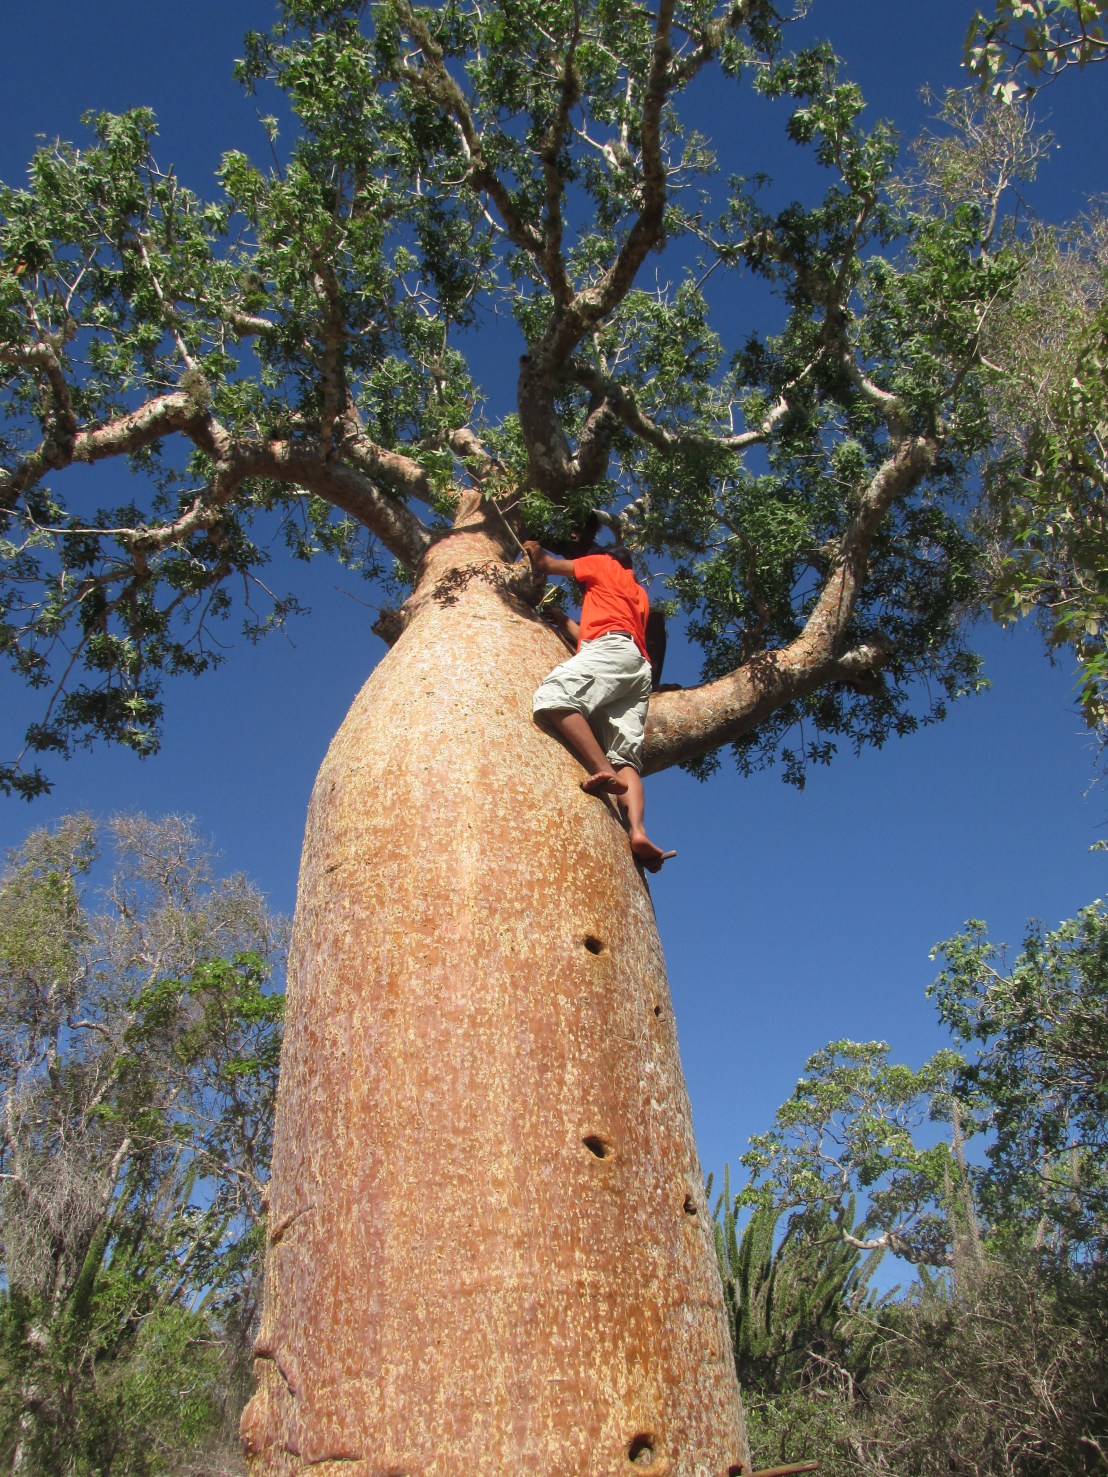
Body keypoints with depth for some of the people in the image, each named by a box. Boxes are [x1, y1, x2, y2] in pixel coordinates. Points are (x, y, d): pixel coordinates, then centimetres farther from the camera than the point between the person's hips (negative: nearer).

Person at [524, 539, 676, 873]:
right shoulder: (639, 596, 41)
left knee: (551, 696, -29)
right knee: (625, 757, -10)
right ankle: (637, 831, -33)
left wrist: (535, 550, 47)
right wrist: (560, 618, 47)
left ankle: (603, 770, -45)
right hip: (641, 670, 8)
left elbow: (546, 566, 27)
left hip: (614, 647, -8)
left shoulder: (605, 564, 23)